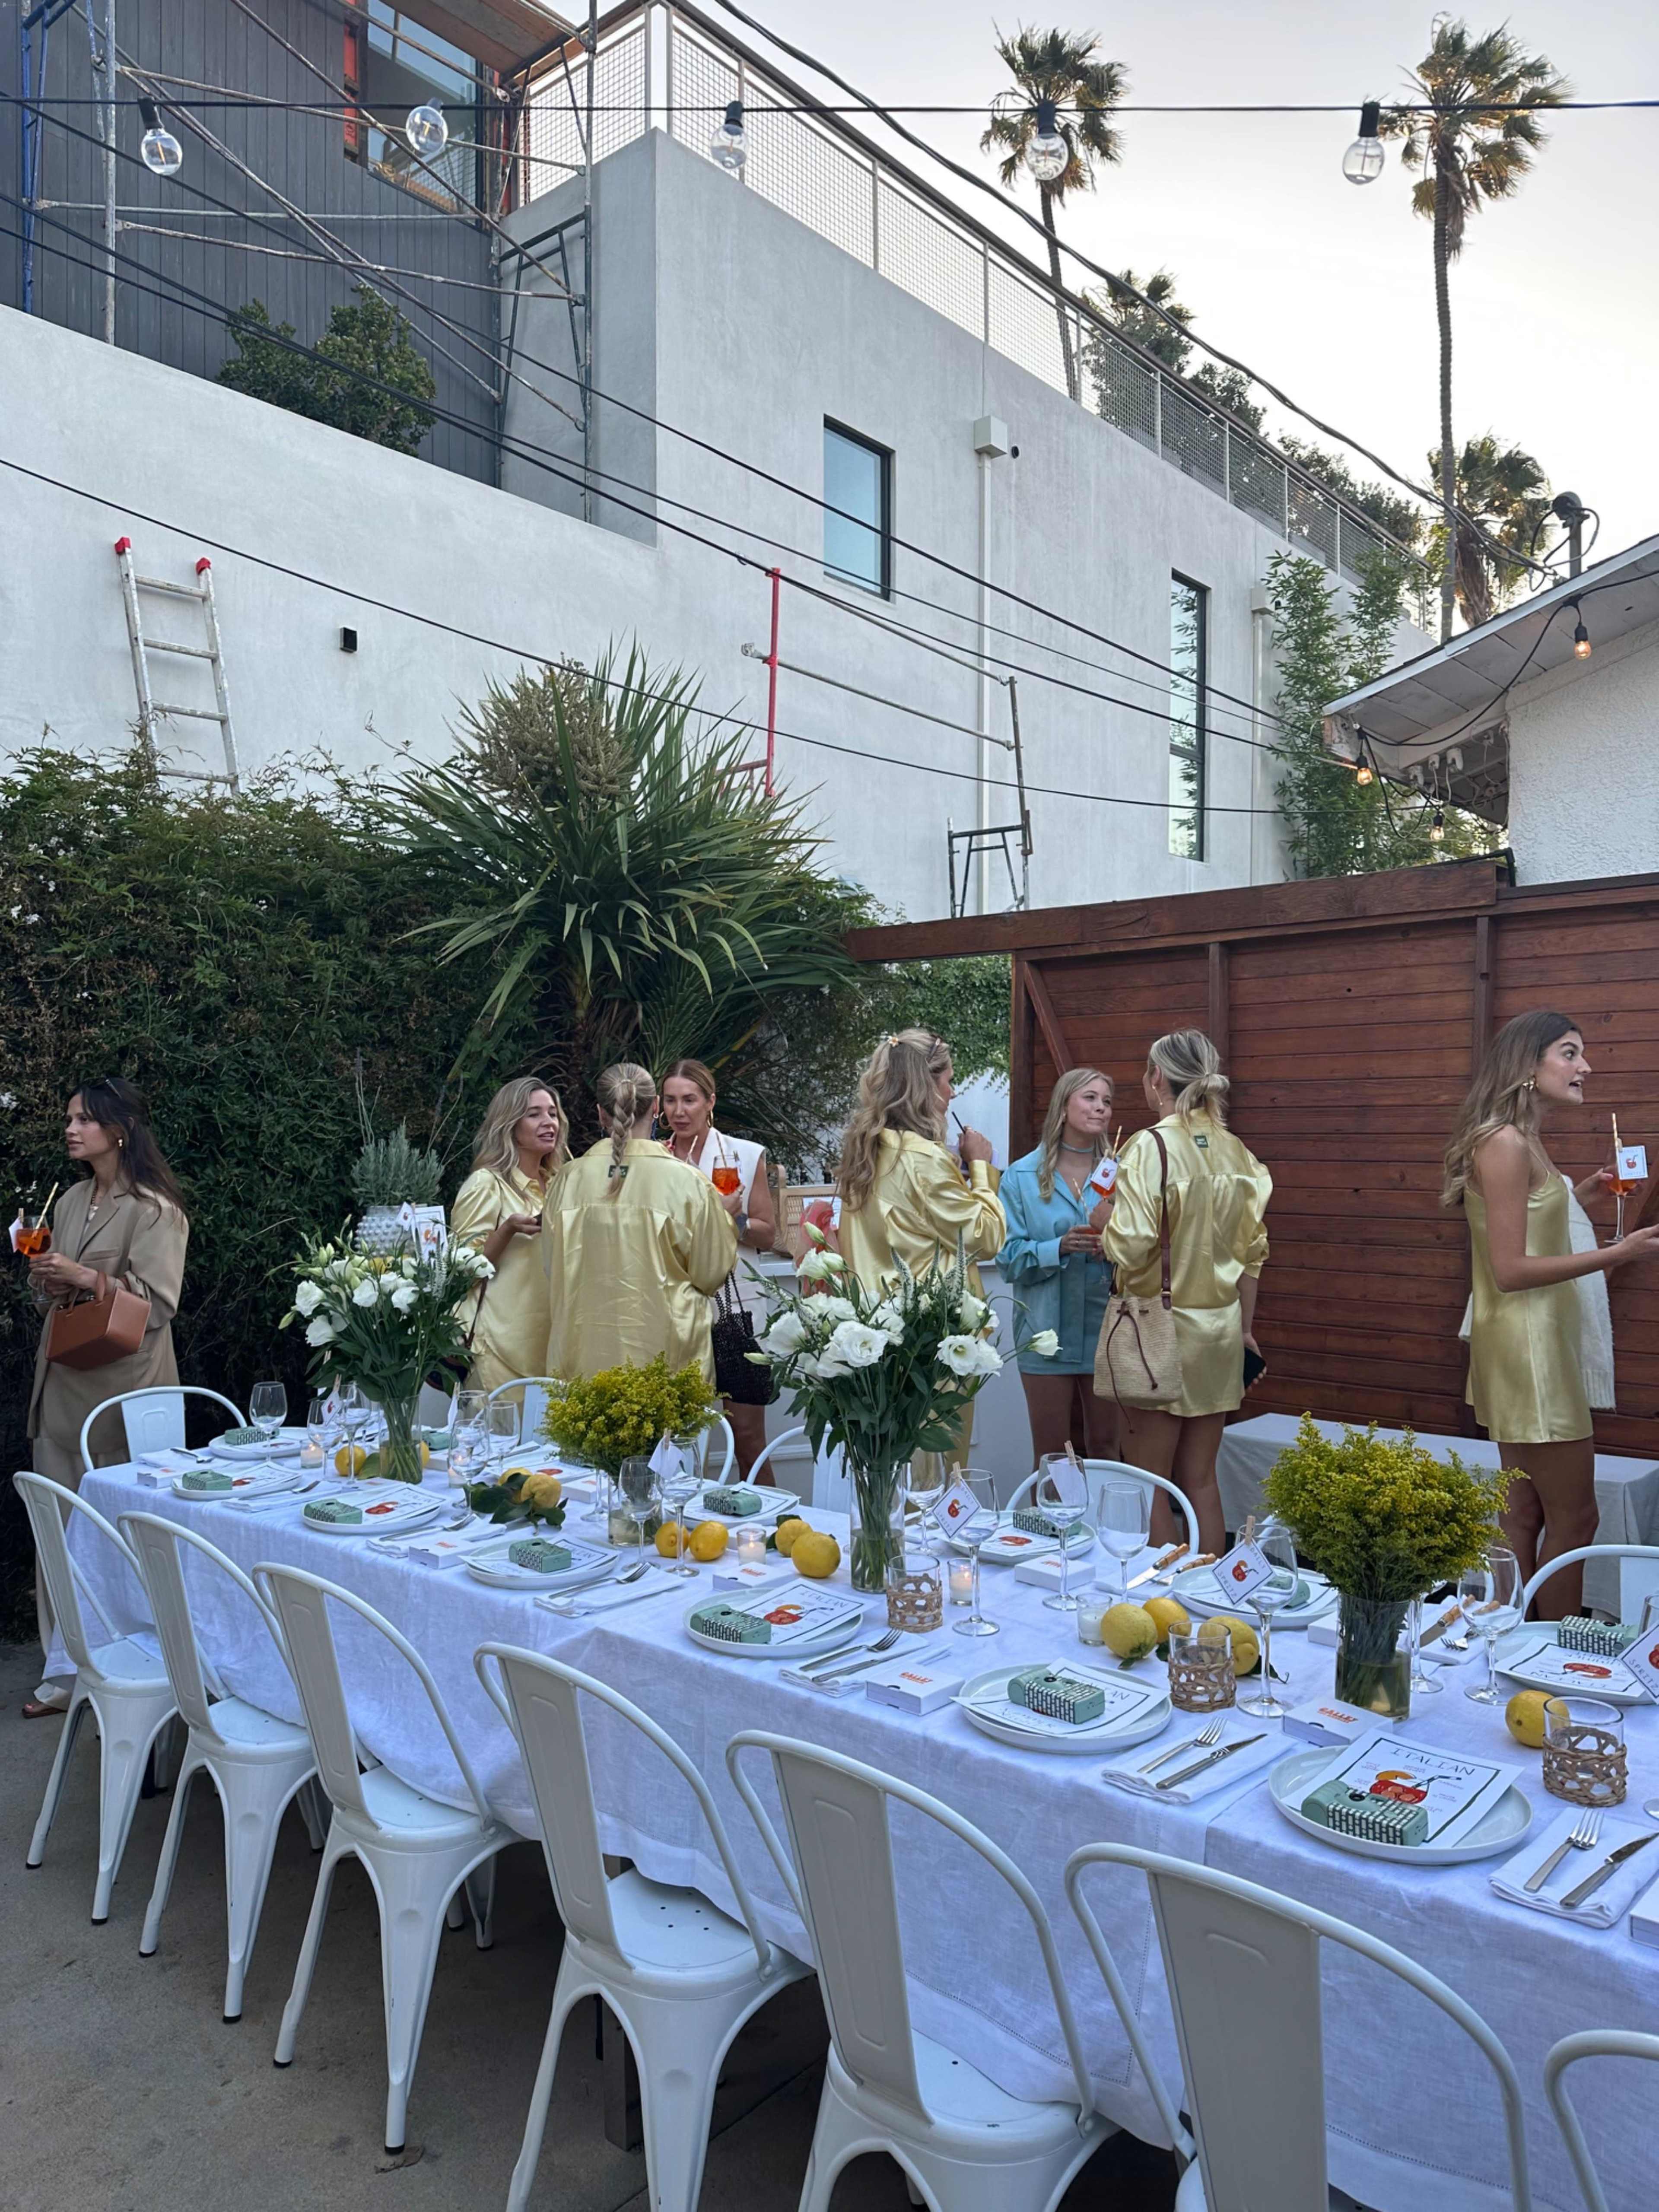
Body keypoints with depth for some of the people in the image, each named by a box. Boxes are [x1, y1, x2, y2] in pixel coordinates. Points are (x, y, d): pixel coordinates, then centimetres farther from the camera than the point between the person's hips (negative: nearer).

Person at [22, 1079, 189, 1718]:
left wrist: (87, 1279, -20)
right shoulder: (71, 1201, 13)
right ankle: (68, 1671, 20)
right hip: (62, 1383, 7)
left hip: (122, 1392, -7)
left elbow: (159, 1303, -14)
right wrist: (44, 1280, 0)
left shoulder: (153, 1210, -10)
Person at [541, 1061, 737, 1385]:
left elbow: (553, 1267, 10)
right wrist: (727, 1217, 14)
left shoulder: (568, 1179, -2)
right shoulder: (687, 1182, -10)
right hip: (665, 1355, -2)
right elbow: (711, 1273, -1)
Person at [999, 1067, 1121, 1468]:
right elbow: (1010, 1257, -4)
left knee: (1105, 1449, 10)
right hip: (1048, 1331, -1)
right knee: (1051, 1455, 7)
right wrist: (1060, 1247, -20)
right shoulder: (1023, 1176, 2)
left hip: (1106, 1330, 2)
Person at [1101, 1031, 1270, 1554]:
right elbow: (1252, 1251, 11)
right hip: (1220, 1325, 6)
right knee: (1201, 1480, 15)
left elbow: (1133, 1248, -23)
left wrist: (1102, 1234, -1)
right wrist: (1245, 1329, 21)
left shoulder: (1150, 1146, -15)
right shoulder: (1236, 1152, 5)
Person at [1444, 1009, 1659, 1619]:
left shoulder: (1524, 1144, 13)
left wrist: (1581, 1192, 15)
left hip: (1542, 1345, 10)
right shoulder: (1504, 1144, -17)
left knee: (1526, 1514, 14)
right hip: (1525, 1347, -10)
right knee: (1574, 1516, -2)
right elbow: (1510, 1270, -21)